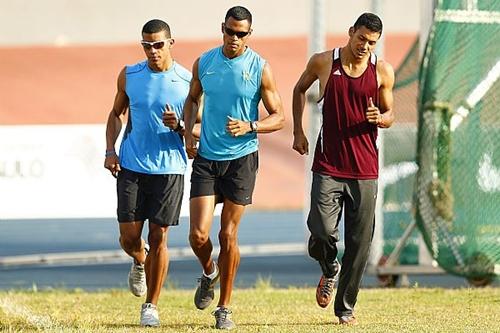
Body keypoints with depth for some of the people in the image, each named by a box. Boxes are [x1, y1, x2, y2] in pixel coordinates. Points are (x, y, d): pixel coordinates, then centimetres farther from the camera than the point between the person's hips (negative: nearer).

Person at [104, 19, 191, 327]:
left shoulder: (188, 81, -4)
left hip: (169, 170, -2)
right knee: (129, 236, -1)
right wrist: (110, 150, 5)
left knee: (158, 237, -1)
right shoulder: (129, 76, 3)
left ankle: (151, 306, 12)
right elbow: (117, 113, 17)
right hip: (131, 167, 2)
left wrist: (179, 126, -20)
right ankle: (140, 261, 36)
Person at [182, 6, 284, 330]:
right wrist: (188, 132, 4)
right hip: (206, 158, 2)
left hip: (242, 159, -2)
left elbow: (278, 117, -2)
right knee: (198, 234, -7)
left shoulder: (260, 68, -6)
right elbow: (192, 99, 20)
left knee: (229, 235, 1)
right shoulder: (204, 63, 3)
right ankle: (209, 273, 27)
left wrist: (248, 127, -20)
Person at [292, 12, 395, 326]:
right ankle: (330, 270, 21)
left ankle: (345, 307, 15)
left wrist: (380, 118, -13)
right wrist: (298, 132, 11)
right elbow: (300, 90, 18)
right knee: (322, 233, -13)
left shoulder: (383, 71, 1)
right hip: (328, 166, -1)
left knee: (360, 242, 1)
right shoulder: (323, 62, -1)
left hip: (365, 170, 1)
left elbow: (390, 115, 12)